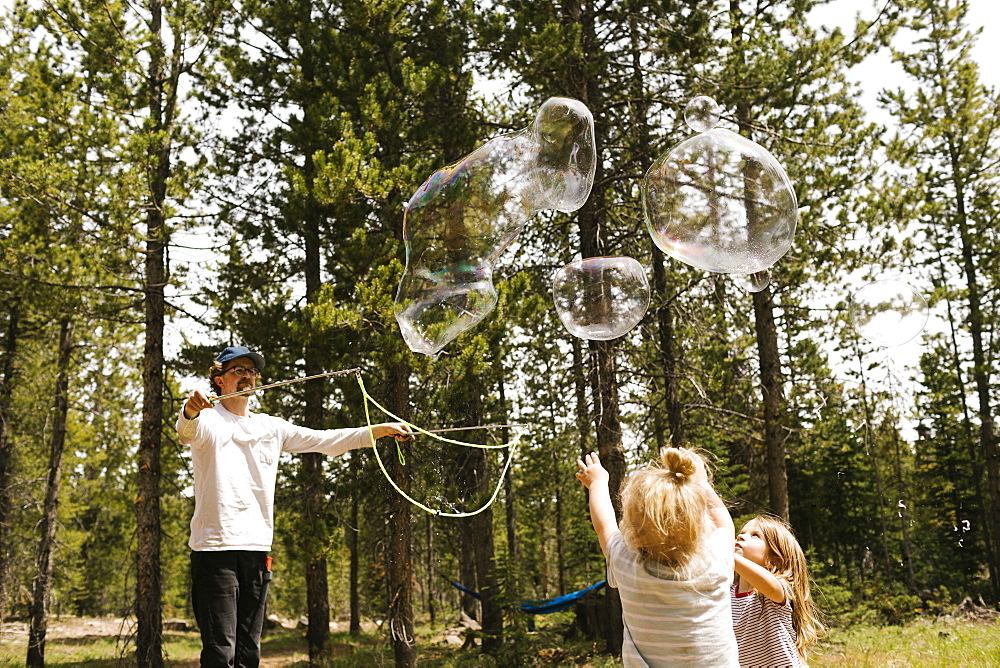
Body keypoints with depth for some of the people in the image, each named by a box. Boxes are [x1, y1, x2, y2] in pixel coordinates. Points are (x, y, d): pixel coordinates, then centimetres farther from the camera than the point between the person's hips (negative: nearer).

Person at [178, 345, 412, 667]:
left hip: (257, 548, 5)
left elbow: (324, 441, 18)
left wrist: (381, 429, 10)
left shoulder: (271, 427, 17)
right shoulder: (207, 420, 1)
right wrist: (191, 410, -48)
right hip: (214, 546, -5)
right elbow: (186, 429, -22)